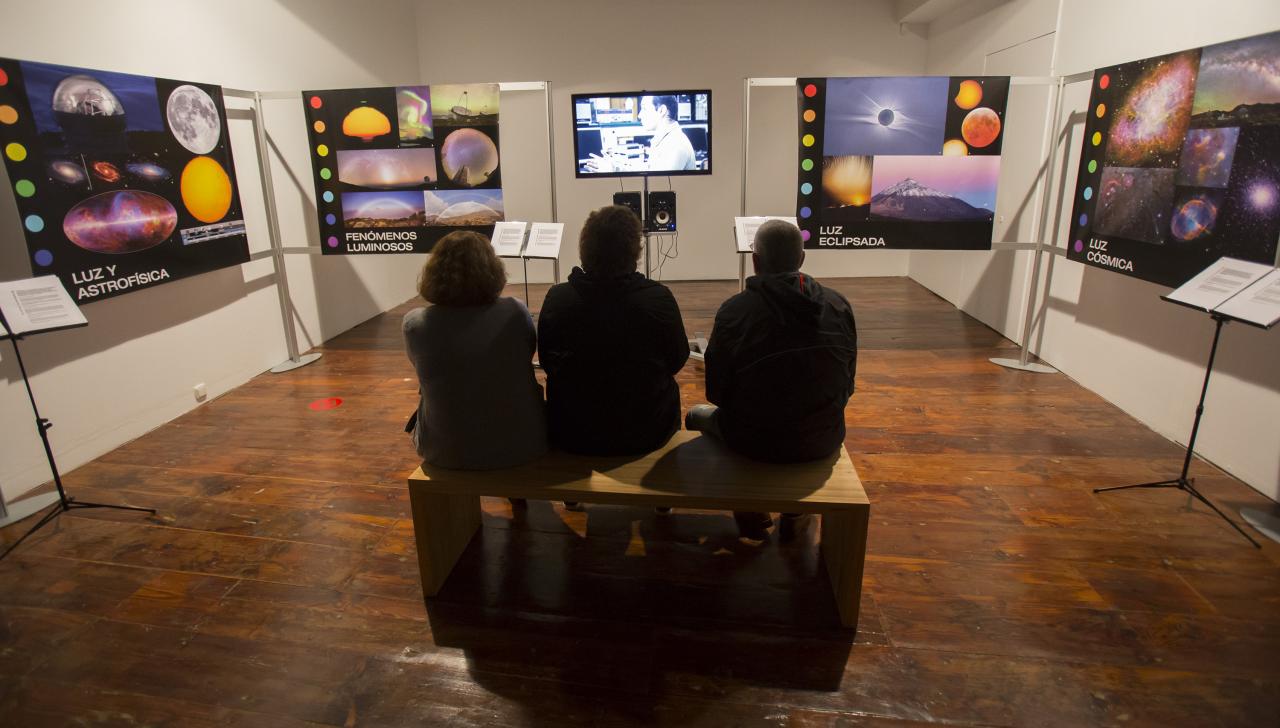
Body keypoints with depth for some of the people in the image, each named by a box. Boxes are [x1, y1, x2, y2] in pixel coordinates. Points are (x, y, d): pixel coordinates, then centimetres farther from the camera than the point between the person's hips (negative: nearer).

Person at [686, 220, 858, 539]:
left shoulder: (734, 311, -19)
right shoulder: (840, 306, -7)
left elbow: (716, 392, -9)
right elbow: (846, 386, 2)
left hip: (754, 441, -3)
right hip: (824, 440, 4)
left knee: (698, 414, 27)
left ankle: (750, 514, 25)